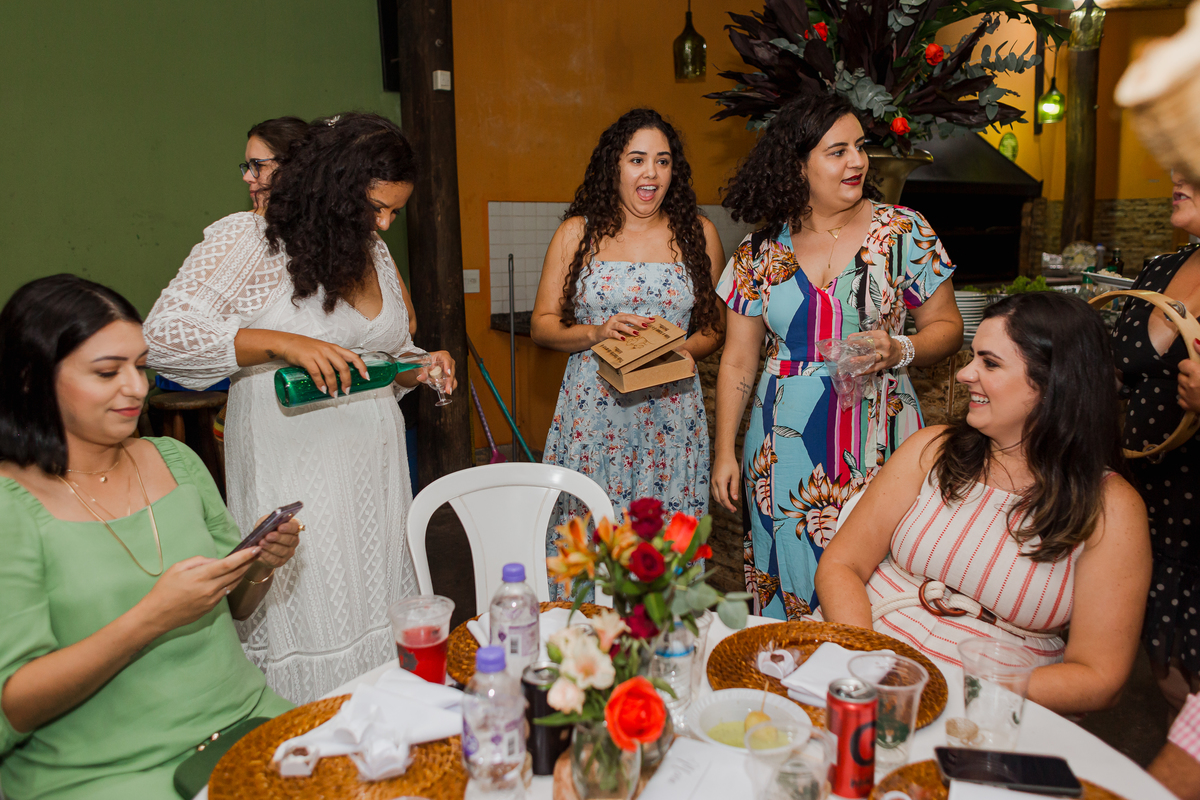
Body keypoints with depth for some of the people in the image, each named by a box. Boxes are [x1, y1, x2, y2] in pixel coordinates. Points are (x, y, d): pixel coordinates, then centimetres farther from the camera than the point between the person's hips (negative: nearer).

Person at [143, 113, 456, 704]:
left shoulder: (374, 254, 12)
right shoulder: (247, 240, -8)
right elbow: (163, 334, -15)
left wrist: (420, 366, 0)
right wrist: (279, 343, -25)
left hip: (377, 466, 6)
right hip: (294, 473, -6)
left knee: (383, 630, 14)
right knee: (310, 642, 2)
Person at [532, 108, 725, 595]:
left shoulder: (698, 234, 8)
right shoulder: (577, 233, 5)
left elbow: (716, 324, 14)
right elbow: (542, 324, 5)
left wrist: (689, 349, -7)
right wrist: (597, 333, -12)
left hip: (672, 413, 1)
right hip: (593, 412, 0)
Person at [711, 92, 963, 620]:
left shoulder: (904, 231, 0)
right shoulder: (761, 253, 4)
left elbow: (946, 326, 6)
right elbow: (738, 361, 7)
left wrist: (898, 352, -15)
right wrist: (724, 453, 5)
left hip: (877, 440, -1)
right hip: (785, 448, 1)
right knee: (788, 586, 8)